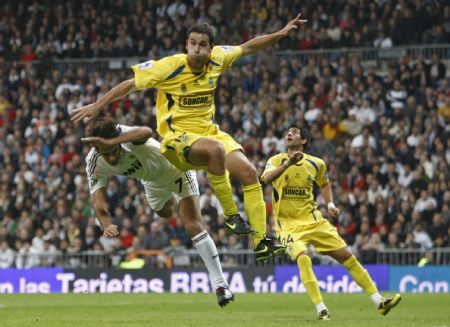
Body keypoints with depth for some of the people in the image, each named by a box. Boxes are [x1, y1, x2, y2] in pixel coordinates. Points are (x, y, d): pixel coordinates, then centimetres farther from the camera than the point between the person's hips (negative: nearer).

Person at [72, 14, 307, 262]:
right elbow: (130, 85, -9)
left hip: (209, 132, 6)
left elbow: (247, 48, 18)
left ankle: (261, 244, -8)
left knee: (249, 173, -12)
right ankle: (230, 215, -24)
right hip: (177, 137, -6)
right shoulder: (169, 66, -16)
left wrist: (281, 33, 14)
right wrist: (96, 106, -11)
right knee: (215, 149, -38)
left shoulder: (217, 58, 0)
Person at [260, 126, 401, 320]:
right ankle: (321, 309, -25)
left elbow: (324, 184, 24)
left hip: (313, 220, 3)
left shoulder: (316, 164, 3)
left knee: (346, 256, 0)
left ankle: (379, 302, 8)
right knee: (303, 258, -30)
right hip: (288, 223, -3)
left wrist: (330, 204, 6)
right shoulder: (277, 160, -6)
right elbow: (266, 179, -28)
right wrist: (288, 164, -42)